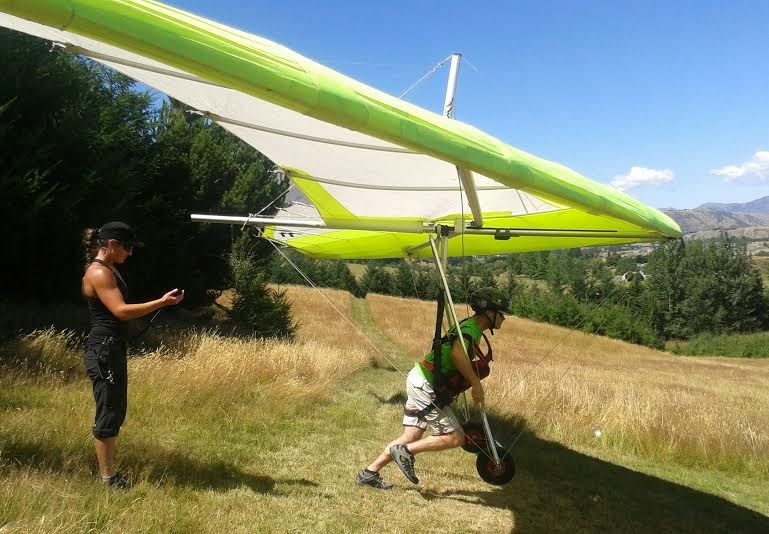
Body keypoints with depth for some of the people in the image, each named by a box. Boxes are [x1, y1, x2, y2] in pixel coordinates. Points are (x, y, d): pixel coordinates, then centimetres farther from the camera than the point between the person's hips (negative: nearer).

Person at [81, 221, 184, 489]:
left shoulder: (108, 270, 15)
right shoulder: (98, 273, -16)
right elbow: (121, 311, -25)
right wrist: (162, 302, -24)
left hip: (113, 349, 11)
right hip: (103, 351, -11)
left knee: (116, 411, 17)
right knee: (108, 413, -2)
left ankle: (107, 470, 28)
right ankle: (107, 477, 10)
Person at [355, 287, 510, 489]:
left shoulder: (468, 326, 15)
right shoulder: (471, 329, -16)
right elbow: (457, 352, -37)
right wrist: (476, 383, -29)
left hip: (420, 382, 10)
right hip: (426, 387, -10)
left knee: (411, 438, 13)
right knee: (455, 437, -5)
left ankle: (369, 473, 18)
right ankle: (405, 451, 0)